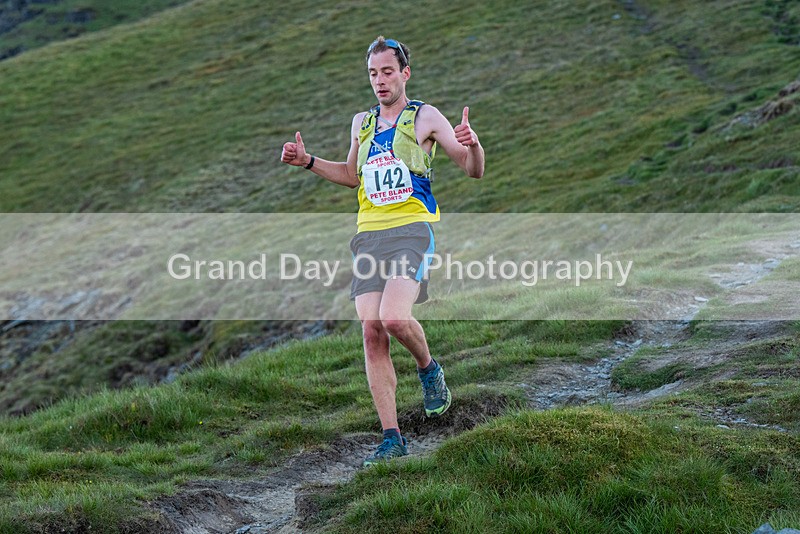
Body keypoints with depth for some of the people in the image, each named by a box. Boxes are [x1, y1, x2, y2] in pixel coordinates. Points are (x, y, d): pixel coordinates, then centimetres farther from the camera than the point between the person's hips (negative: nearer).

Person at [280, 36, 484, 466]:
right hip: (368, 233, 5)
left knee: (394, 318, -26)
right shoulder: (361, 123, 17)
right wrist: (307, 161, 21)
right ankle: (392, 438, 0)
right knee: (372, 333, -5)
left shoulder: (425, 117, 2)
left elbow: (473, 171, 1)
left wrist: (473, 146, -21)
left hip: (411, 228, -5)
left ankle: (429, 370, 8)